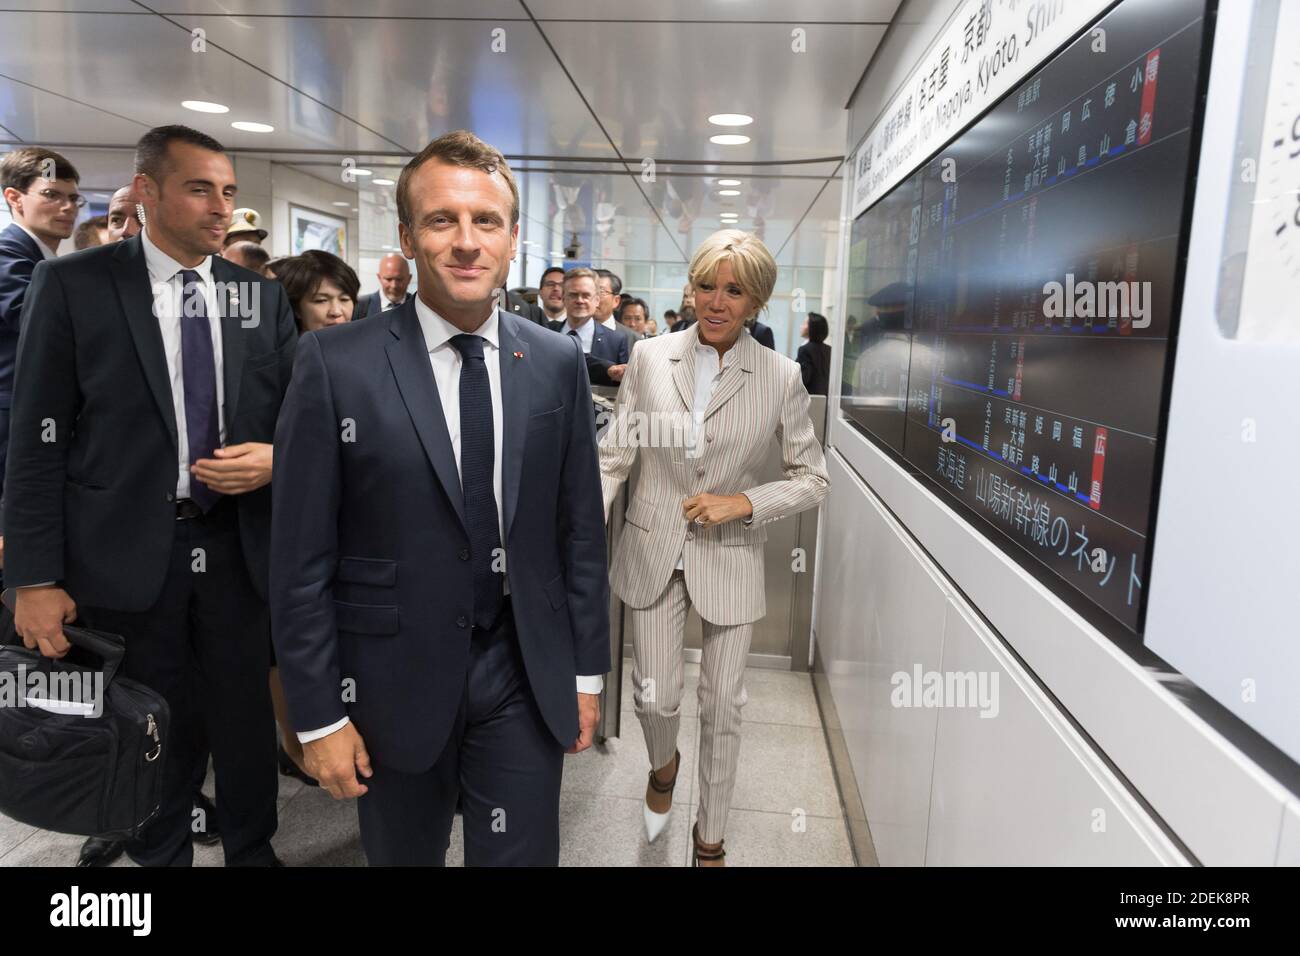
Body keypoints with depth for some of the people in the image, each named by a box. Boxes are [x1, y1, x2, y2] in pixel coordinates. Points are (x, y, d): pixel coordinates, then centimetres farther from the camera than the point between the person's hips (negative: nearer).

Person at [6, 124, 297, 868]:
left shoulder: (263, 294, 5)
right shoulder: (73, 285, -3)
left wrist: (274, 459, -13)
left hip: (237, 545, 2)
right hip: (129, 553, -2)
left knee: (248, 716, 12)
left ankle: (253, 848, 35)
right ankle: (160, 855, 37)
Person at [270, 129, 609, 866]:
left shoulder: (558, 363, -2)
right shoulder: (336, 363, -10)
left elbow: (581, 530, 3)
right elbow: (301, 556, -8)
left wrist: (587, 671, 6)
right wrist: (318, 715, -6)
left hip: (527, 676, 1)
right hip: (396, 681, -1)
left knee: (523, 855, 12)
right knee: (403, 854, 20)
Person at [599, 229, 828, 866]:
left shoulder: (781, 377, -7)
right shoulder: (650, 358, -3)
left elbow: (812, 478, 0)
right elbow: (613, 457, -1)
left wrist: (744, 503, -15)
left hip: (731, 557, 0)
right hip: (655, 550, 1)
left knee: (722, 707, 10)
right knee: (655, 697, 6)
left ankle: (710, 839, 35)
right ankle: (663, 766, 46)